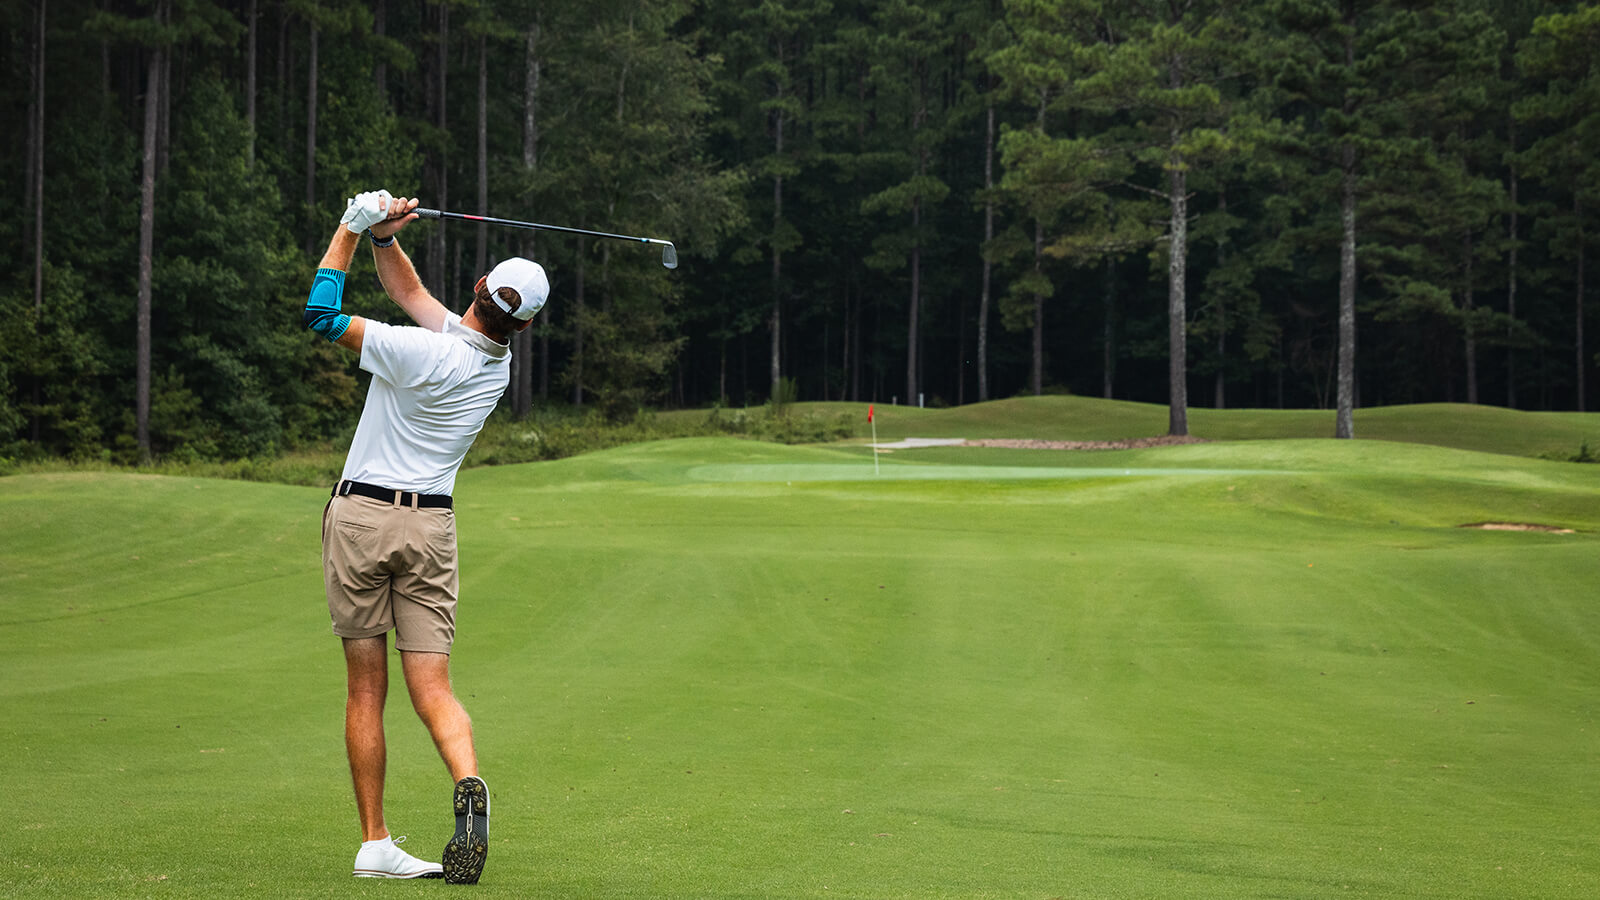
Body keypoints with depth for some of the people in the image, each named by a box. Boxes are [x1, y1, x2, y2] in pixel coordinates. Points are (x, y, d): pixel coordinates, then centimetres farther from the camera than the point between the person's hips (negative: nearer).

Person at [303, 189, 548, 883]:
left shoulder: (420, 353, -18)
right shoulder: (498, 363, 2)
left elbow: (321, 313, -10)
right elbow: (409, 291, 13)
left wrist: (354, 228, -3)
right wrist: (384, 237, 0)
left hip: (361, 516, -4)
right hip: (431, 525, 4)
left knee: (365, 691, 3)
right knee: (432, 688, 1)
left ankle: (375, 844, 4)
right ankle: (468, 782, -29)